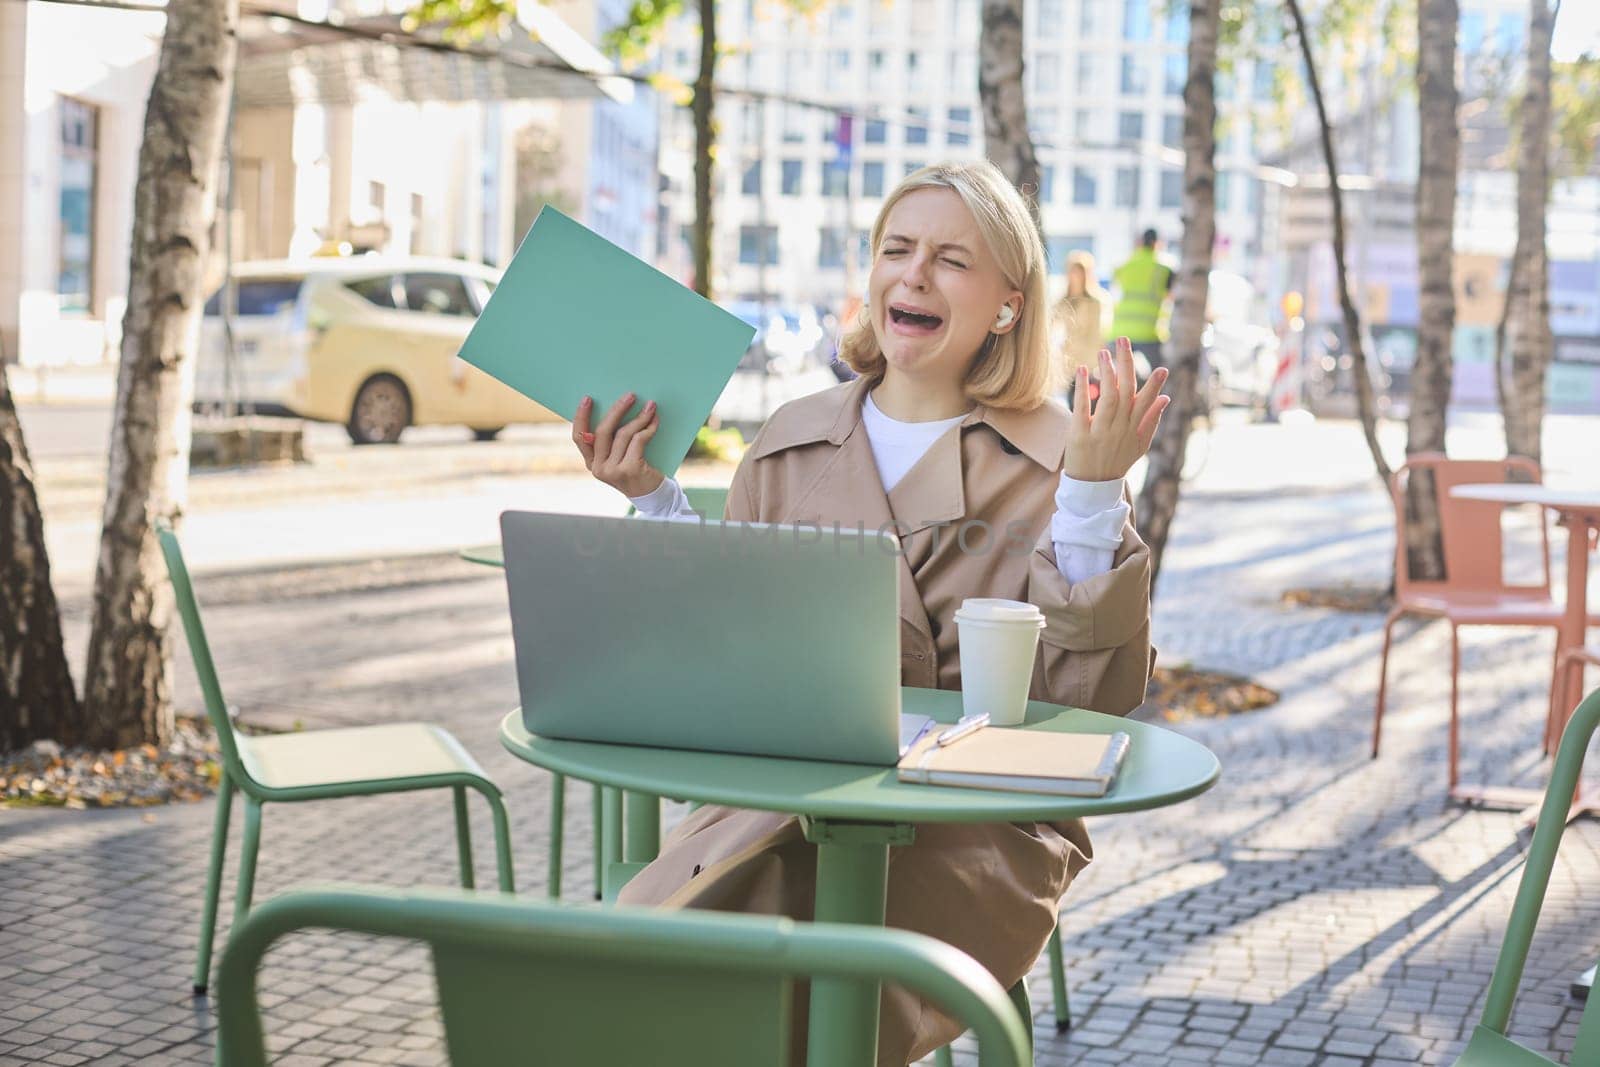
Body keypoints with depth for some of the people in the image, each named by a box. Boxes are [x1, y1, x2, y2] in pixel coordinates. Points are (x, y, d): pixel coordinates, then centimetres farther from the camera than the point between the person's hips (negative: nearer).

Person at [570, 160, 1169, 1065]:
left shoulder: (1053, 458, 2)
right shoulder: (791, 442, 13)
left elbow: (1098, 700, -5)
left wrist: (1093, 495, -13)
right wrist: (656, 502, 7)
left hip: (975, 822, -3)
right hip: (777, 800, 3)